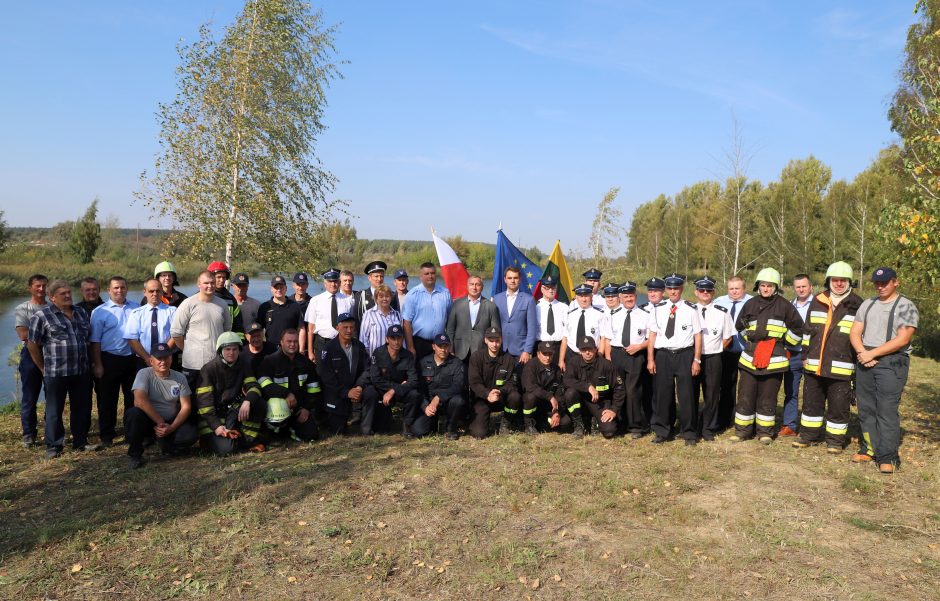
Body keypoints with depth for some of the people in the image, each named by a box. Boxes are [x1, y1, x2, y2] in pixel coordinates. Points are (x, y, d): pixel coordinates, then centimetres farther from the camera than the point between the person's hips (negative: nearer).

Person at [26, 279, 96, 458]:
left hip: (82, 371, 5)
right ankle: (53, 446, 16)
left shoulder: (81, 312, 11)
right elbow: (32, 344, -4)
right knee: (54, 411, 5)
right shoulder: (41, 315, -6)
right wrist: (43, 368, -1)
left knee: (82, 408, 11)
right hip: (56, 373, -5)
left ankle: (81, 442, 24)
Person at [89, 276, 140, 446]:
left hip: (132, 359, 3)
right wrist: (97, 365, -8)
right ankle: (106, 436, 16)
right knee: (107, 399, 6)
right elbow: (95, 341, -3)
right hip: (109, 359, -3)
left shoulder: (135, 308, 6)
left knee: (132, 397, 12)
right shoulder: (100, 312, -2)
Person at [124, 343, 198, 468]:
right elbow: (139, 401, -24)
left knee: (191, 435, -27)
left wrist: (172, 427, -17)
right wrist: (160, 423, -23)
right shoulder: (144, 374, -10)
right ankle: (134, 454, -11)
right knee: (133, 413, -34)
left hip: (171, 423, 2)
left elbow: (186, 407, -2)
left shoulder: (180, 378, 0)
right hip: (148, 420, -1)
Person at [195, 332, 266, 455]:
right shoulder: (209, 369, -11)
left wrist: (247, 401, -29)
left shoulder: (243, 364, 3)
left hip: (234, 409, 4)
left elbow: (253, 385, -5)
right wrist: (216, 426, -23)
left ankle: (250, 439, -9)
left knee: (260, 404, -24)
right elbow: (204, 400, -15)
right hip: (213, 414, -4)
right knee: (226, 448, -24)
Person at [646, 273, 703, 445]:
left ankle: (689, 433, 17)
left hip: (685, 355, -2)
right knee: (662, 394, 7)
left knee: (687, 395, 2)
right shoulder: (657, 309, 5)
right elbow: (652, 335, 6)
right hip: (663, 355, 2)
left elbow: (697, 335, 0)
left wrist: (697, 360, -4)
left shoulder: (690, 309, 0)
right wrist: (650, 359, 2)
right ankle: (662, 431, 21)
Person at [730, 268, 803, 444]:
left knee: (767, 398, 4)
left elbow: (798, 327, 8)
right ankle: (742, 430, 13)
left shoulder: (784, 305, 1)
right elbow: (739, 326, 24)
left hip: (774, 361, -2)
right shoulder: (750, 304, 9)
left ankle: (765, 432, 17)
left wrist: (784, 341, 7)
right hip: (749, 359, 3)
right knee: (745, 396, 4)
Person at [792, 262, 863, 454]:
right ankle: (809, 434, 26)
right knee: (811, 402, 13)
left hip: (841, 368, -3)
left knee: (838, 406, 4)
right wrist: (805, 355, 13)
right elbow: (807, 330, 15)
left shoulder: (857, 305, 0)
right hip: (814, 366, 4)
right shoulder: (817, 302, 8)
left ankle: (836, 440, 18)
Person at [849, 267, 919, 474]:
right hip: (865, 362, 6)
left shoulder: (906, 307, -3)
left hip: (892, 363, -6)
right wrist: (862, 352, -8)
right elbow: (854, 332, 11)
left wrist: (872, 353, -14)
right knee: (866, 409, 8)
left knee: (887, 410, -9)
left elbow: (902, 340, -12)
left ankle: (888, 457, -5)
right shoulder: (867, 304, 16)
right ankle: (870, 449, 18)